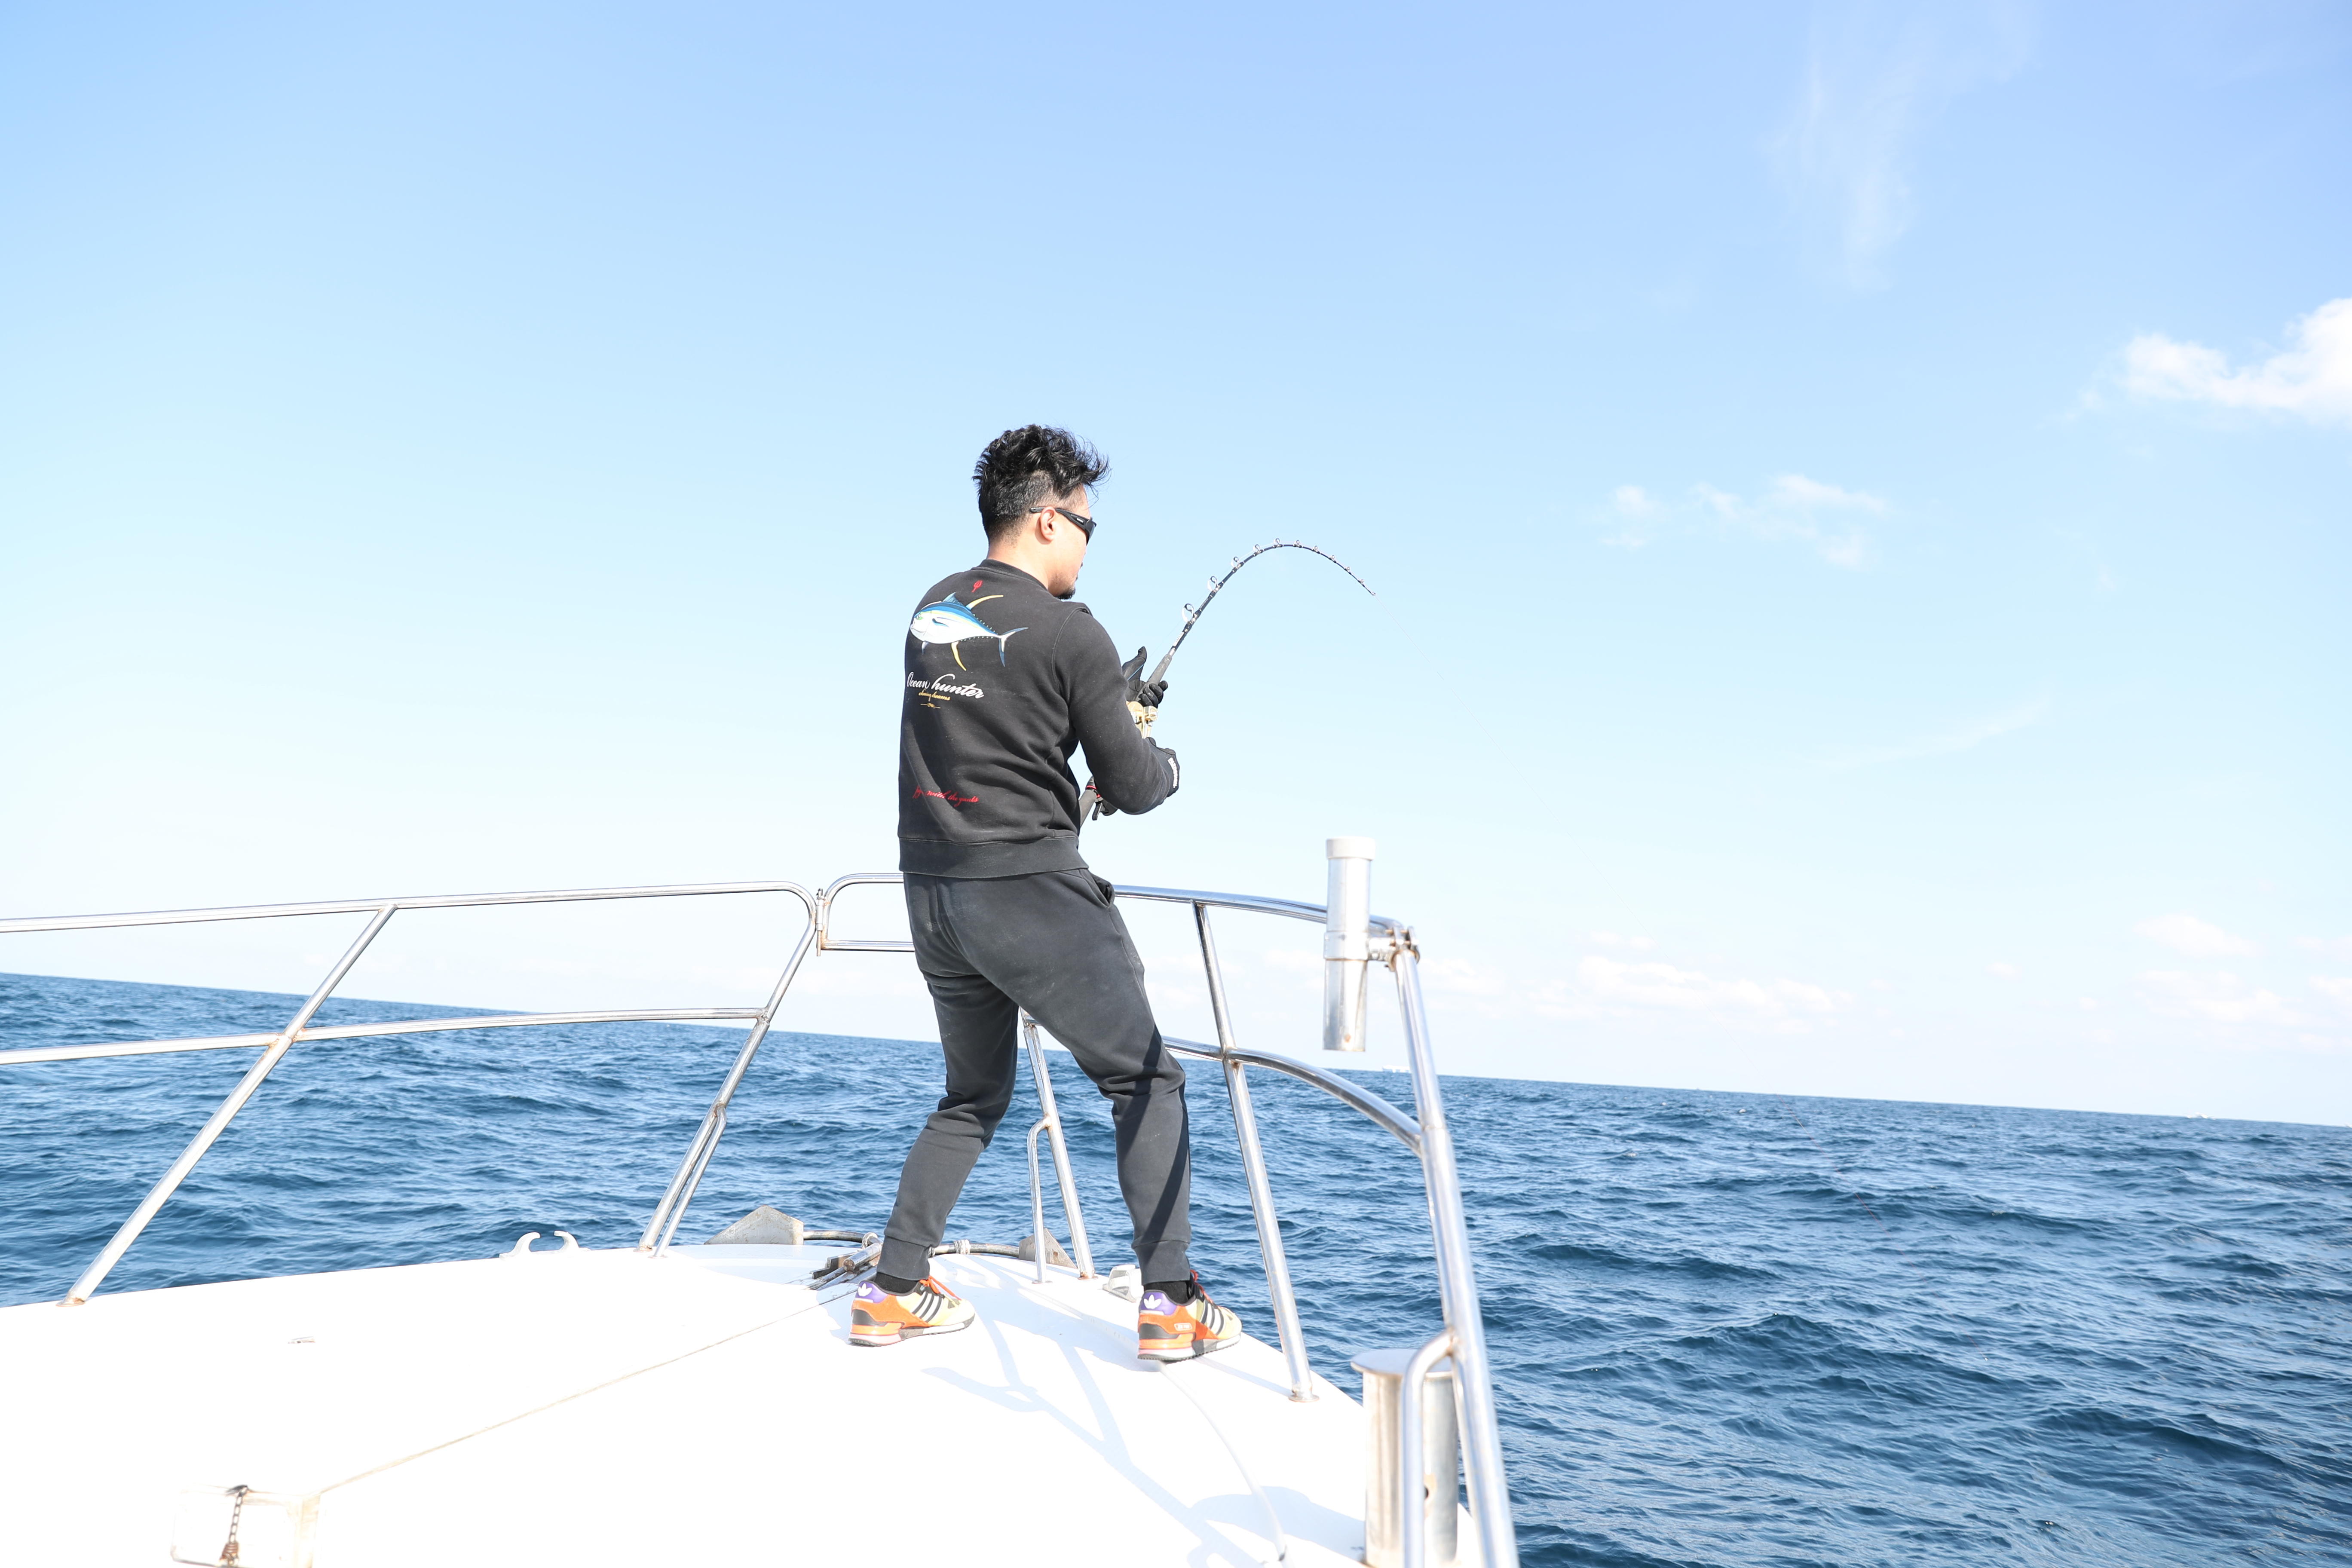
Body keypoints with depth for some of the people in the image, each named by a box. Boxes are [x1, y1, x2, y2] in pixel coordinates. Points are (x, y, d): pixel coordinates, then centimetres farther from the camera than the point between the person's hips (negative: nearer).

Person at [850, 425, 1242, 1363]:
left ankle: (894, 1289, 22)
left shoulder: (931, 612, 10)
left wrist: (1112, 708, 21)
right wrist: (1159, 757, 16)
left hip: (932, 891, 7)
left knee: (972, 1096, 23)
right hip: (1030, 891, -7)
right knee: (1147, 1081, 7)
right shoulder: (1067, 631, -11)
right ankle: (1172, 1303, 6)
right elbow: (1133, 789, -7)